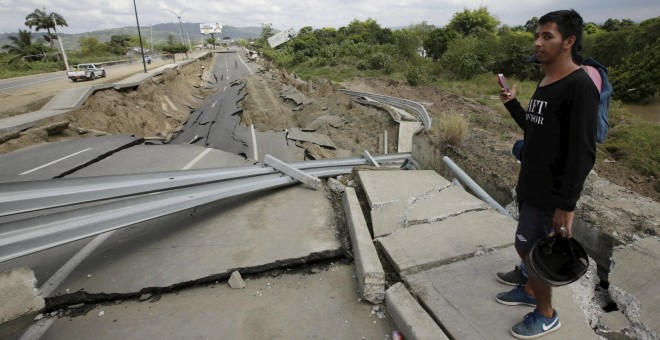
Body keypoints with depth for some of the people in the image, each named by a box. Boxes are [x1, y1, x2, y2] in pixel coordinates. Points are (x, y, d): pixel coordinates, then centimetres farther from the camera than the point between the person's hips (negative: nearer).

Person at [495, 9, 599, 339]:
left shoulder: (580, 86, -18)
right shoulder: (544, 82, 9)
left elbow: (583, 153, -20)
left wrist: (567, 204, -20)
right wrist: (511, 103, 5)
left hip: (550, 192, -8)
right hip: (530, 185, 8)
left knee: (531, 248, 2)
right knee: (530, 245, 20)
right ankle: (530, 290, 42)